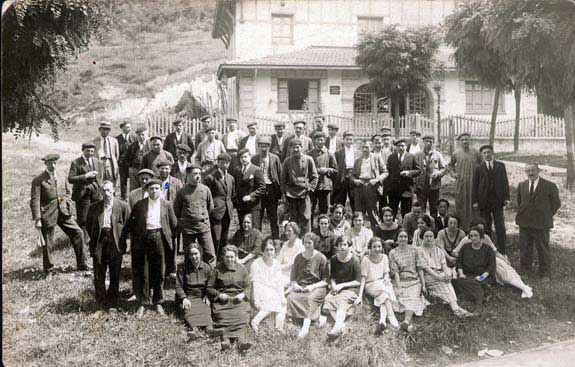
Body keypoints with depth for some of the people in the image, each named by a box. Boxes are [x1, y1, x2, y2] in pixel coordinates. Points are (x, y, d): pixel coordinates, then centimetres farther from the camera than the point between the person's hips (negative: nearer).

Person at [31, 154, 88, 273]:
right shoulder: (38, 180, -8)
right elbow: (34, 201, -11)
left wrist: (66, 201, 6)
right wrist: (37, 219, -16)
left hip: (63, 212, 5)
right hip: (48, 215, -5)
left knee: (78, 233, 0)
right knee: (47, 243, 4)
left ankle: (81, 265, 11)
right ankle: (48, 270, 24)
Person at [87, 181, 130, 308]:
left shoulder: (123, 206, -2)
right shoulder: (94, 207, 6)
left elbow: (128, 224, 2)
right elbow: (89, 225, 15)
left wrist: (121, 239, -1)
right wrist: (94, 239, 8)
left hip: (115, 243, -2)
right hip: (99, 243, 2)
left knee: (115, 275, 6)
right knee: (98, 275, 6)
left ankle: (112, 301, 21)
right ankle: (101, 301, 20)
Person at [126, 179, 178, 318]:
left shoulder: (167, 205, 9)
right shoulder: (139, 205, 7)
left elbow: (174, 224, 12)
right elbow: (130, 224, 12)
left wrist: (169, 237, 8)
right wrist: (134, 237, 8)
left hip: (159, 238, 0)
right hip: (143, 238, 0)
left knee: (158, 272, 6)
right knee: (141, 272, 1)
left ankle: (158, 303, 19)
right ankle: (142, 304, 11)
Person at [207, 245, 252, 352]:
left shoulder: (242, 269, 13)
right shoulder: (217, 270, 8)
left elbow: (248, 286, 15)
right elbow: (209, 288, 8)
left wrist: (243, 294, -6)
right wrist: (219, 295, -9)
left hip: (238, 298, 1)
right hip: (222, 300, -1)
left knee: (241, 315, -29)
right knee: (222, 316, -31)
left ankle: (240, 341, -44)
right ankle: (225, 340, -46)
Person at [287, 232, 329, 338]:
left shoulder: (321, 258, 0)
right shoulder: (299, 257, 11)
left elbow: (326, 280, -2)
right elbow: (293, 277, 15)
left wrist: (313, 286, -15)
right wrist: (295, 285, -6)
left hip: (317, 287, -4)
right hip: (300, 286, 4)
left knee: (311, 298, -35)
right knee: (291, 297, -26)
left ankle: (306, 325, -40)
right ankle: (318, 317, -22)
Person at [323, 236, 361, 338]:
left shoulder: (354, 260, -3)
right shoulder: (333, 260, 10)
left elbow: (358, 282, -5)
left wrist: (342, 285, -13)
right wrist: (333, 284, -5)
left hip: (351, 288, -4)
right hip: (337, 288, 5)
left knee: (342, 300, -35)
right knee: (328, 299, -28)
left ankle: (337, 327, -51)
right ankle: (342, 324, -38)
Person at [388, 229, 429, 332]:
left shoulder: (414, 250, 9)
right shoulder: (393, 253, 5)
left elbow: (420, 268, 6)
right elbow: (395, 272, -3)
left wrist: (423, 284, -1)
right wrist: (398, 288, -13)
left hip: (414, 281, -2)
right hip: (400, 282, 3)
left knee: (412, 300, -28)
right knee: (404, 300, -24)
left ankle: (406, 321, -51)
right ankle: (409, 323, -42)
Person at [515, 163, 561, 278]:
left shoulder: (550, 186, -5)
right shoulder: (521, 185, 8)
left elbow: (556, 203, 2)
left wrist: (546, 216, 0)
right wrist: (522, 214, 11)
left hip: (541, 224, -4)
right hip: (524, 223, 4)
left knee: (543, 249, 4)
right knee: (524, 248, 11)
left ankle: (545, 273, 16)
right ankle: (525, 271, 25)